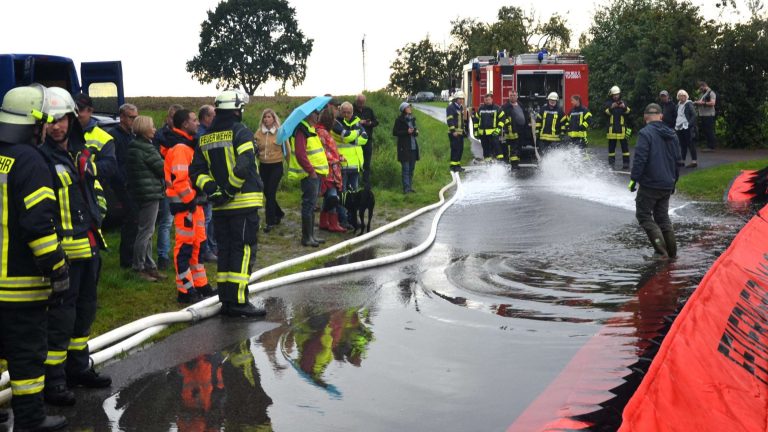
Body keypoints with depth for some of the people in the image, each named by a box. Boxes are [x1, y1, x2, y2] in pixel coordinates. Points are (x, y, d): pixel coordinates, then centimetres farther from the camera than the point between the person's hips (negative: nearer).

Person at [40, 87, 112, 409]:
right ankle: (53, 380, 6)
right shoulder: (40, 158, -14)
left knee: (85, 309, 18)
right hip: (65, 248, -8)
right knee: (61, 314, -4)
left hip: (90, 245, 8)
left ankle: (78, 368, 33)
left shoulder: (82, 152, 11)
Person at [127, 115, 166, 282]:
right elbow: (162, 168, -13)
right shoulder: (147, 149, -16)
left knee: (147, 231, 14)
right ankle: (139, 268, 0)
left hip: (140, 193, 10)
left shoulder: (134, 147, 13)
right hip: (150, 193, -10)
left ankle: (149, 266, 21)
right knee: (145, 231, -5)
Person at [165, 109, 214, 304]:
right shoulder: (179, 148, -18)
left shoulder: (188, 145, 16)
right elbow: (178, 179, -25)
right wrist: (190, 200, -20)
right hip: (184, 203, -11)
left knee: (197, 244, 16)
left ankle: (201, 285, 26)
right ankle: (185, 291, 1)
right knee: (185, 246, -5)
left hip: (193, 201, 11)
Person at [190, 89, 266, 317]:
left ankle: (226, 299, 16)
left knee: (225, 250, 12)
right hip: (244, 203, -6)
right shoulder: (241, 133, -8)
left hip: (220, 206, 6)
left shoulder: (205, 139, 13)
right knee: (244, 251, -4)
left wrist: (212, 189, -1)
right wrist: (230, 190, -12)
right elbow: (243, 167, -21)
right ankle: (238, 301, -7)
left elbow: (197, 171, 7)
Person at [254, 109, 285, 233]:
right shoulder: (258, 133, 4)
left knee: (270, 193, -7)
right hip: (263, 166, 4)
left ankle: (270, 222, 1)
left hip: (276, 166, -4)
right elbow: (255, 149, 12)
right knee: (266, 193, 11)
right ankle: (279, 214, 34)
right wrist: (254, 149, -10)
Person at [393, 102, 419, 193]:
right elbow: (394, 132, -9)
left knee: (411, 168, 10)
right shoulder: (400, 120, -7)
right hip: (404, 147, -7)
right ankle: (406, 188, -5)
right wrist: (406, 132, -17)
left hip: (413, 147, 7)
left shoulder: (412, 119, 15)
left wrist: (416, 132, 2)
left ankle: (410, 187, 17)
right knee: (406, 169, -7)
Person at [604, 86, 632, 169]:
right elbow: (606, 112, -9)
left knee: (624, 146, -2)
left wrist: (624, 107, -28)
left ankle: (626, 162, 0)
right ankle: (611, 163, 11)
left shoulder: (623, 103, 8)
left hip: (622, 128, 0)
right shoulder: (608, 103, 6)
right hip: (612, 129, 0)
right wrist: (611, 108, -27)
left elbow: (628, 112, -7)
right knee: (611, 146, 5)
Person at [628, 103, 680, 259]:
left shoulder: (646, 133, -12)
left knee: (643, 215, 2)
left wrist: (634, 179, -12)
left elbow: (640, 159, -19)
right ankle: (672, 252, 15)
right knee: (663, 216, 16)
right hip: (667, 185, 7)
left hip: (650, 184, -7)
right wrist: (674, 181, 27)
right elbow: (677, 160, 18)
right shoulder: (671, 134, 12)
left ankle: (661, 250, -11)